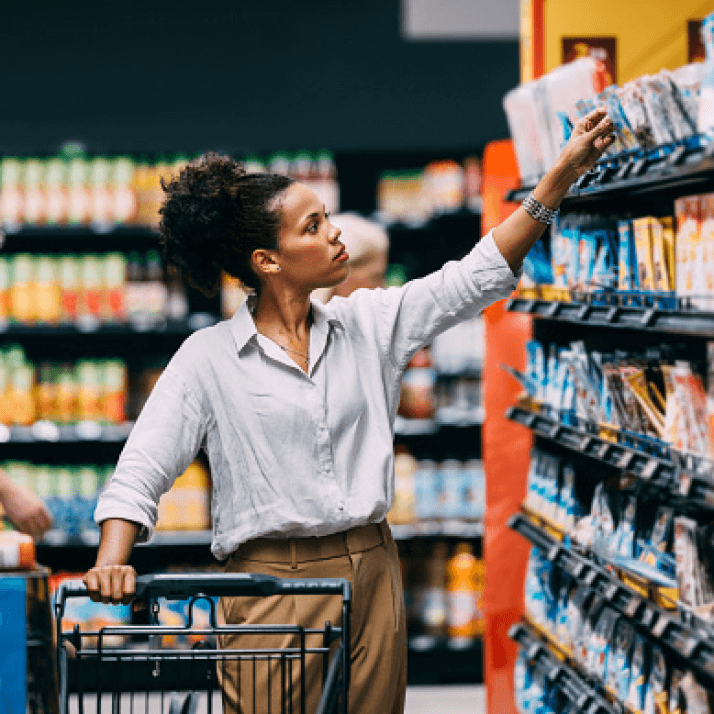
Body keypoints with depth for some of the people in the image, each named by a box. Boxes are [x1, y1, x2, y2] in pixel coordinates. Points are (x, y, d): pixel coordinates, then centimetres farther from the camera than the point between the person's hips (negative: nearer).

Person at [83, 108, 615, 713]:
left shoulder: (366, 324, 7)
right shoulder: (209, 359, -4)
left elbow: (477, 277, 4)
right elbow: (140, 471, -7)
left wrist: (566, 170, -2)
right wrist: (111, 563, -24)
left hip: (371, 575, 4)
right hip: (272, 588, -4)